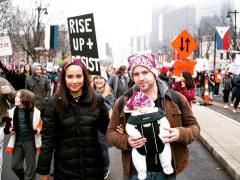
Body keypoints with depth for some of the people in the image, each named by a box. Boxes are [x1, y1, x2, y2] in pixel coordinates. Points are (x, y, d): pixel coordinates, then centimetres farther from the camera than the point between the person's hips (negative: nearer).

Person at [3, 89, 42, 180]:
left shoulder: (35, 112, -11)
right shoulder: (12, 111, -1)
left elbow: (40, 125, 2)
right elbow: (9, 126, 13)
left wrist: (38, 130, -17)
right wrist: (9, 130, -7)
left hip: (30, 142, -3)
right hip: (17, 142, 3)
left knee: (30, 167, 5)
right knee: (15, 166, 7)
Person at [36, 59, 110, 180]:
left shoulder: (97, 100, -2)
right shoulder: (55, 102, -6)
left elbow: (106, 128, 7)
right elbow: (47, 139, -4)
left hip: (93, 167, 1)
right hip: (65, 169, -1)